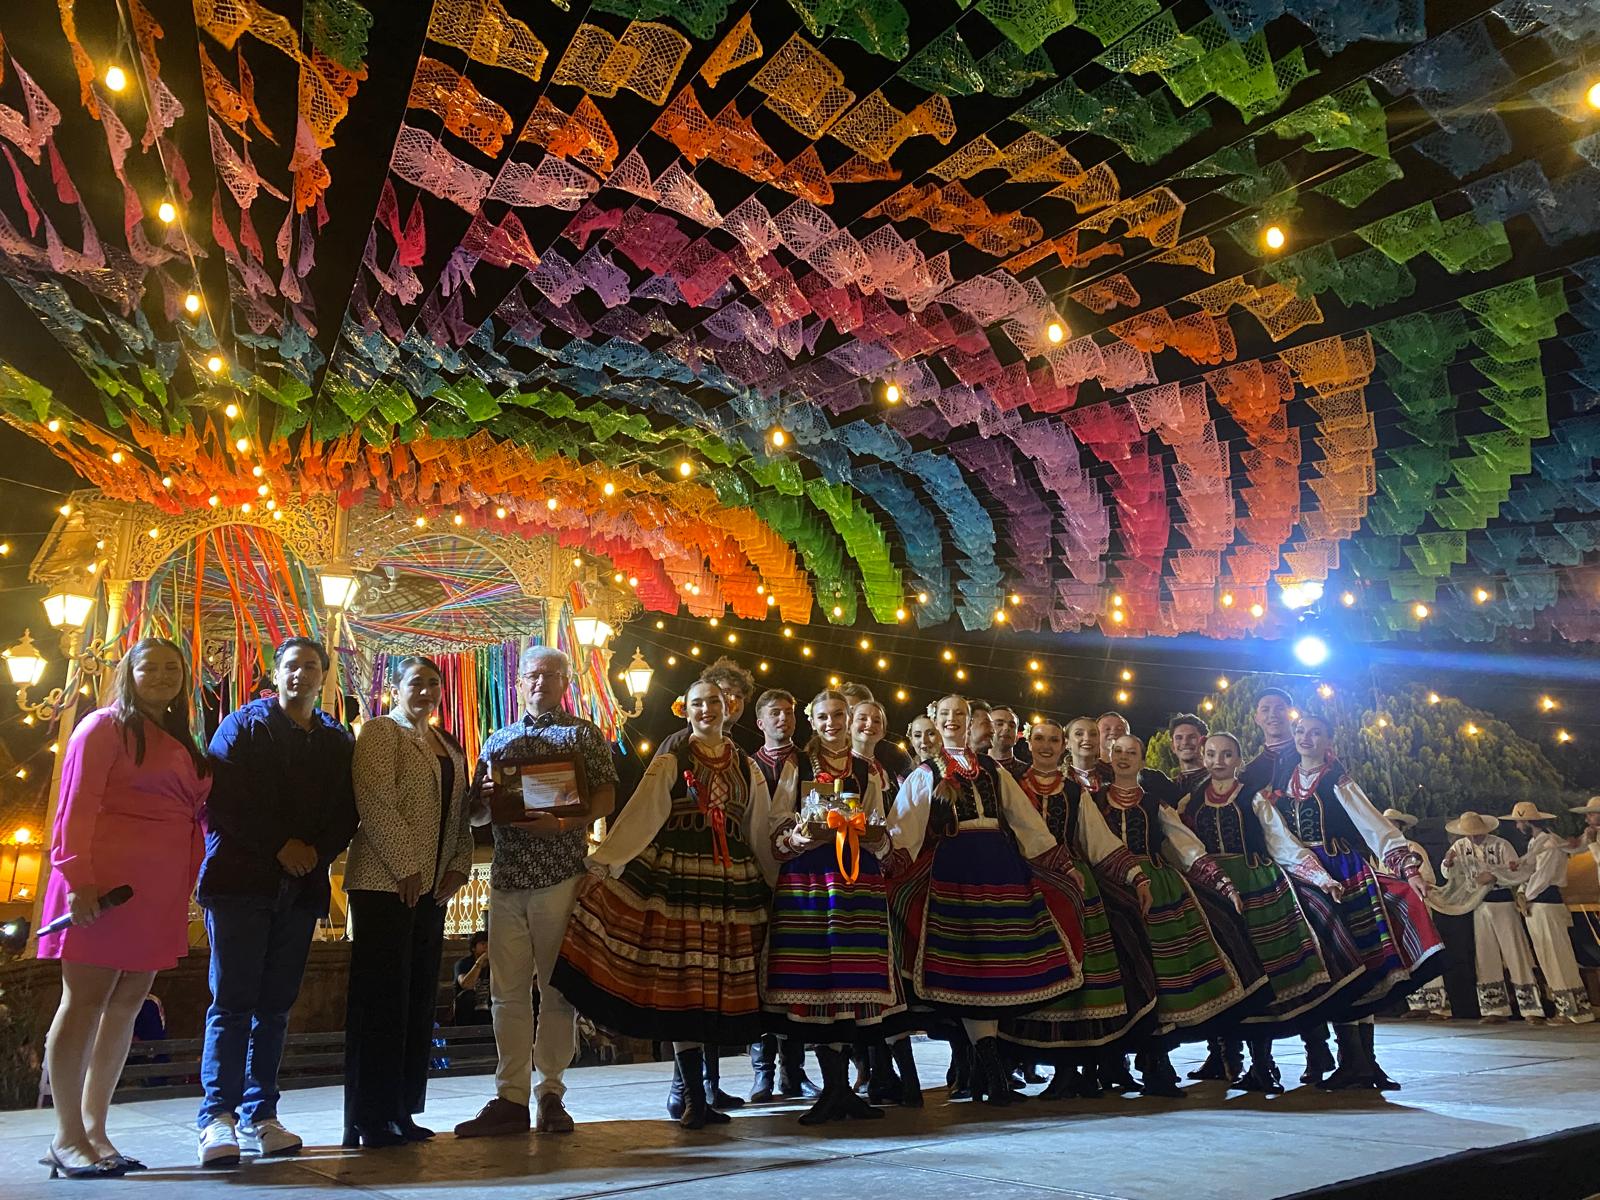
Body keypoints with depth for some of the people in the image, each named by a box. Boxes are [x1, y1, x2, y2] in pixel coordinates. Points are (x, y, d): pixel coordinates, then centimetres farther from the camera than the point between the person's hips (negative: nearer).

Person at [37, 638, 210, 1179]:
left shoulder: (180, 743, 20)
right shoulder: (106, 725, -2)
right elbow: (77, 806, -10)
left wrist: (193, 880, 10)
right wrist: (78, 879, -18)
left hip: (158, 891, 7)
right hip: (106, 884, -7)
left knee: (125, 1007, 8)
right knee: (85, 1001, -2)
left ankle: (94, 1132, 16)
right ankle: (66, 1138, 7)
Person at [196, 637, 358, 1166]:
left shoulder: (339, 740, 13)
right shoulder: (244, 725, 3)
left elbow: (346, 813, 10)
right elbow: (221, 804, -6)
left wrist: (317, 852, -8)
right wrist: (280, 847, -11)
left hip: (302, 886, 3)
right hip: (240, 879, -3)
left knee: (275, 1004, 6)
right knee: (233, 1000, -6)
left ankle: (258, 1117, 11)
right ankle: (218, 1117, -2)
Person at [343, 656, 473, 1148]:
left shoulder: (448, 746, 20)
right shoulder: (380, 732, -2)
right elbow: (374, 801, -14)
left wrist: (459, 866, 4)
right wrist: (405, 866, -17)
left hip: (432, 886, 7)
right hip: (385, 881, -7)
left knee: (419, 997, 9)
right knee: (382, 997, -3)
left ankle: (402, 1111, 17)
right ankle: (369, 1119, 6)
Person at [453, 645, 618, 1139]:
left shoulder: (583, 734, 7)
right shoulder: (498, 741, 18)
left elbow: (606, 799, -2)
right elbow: (476, 815, 17)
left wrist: (564, 823, -18)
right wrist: (486, 798, -6)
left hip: (561, 874, -3)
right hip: (507, 876, 4)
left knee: (556, 989, 1)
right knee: (507, 991, 3)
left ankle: (551, 1095, 10)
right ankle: (511, 1098, 10)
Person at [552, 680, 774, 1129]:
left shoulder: (746, 767, 13)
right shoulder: (670, 761, 3)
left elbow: (761, 832, 15)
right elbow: (639, 814, -6)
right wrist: (602, 862, -15)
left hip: (733, 882, 3)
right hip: (678, 877, -3)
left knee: (719, 986, 4)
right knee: (683, 983, -2)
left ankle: (695, 1090, 15)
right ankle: (693, 1096, 7)